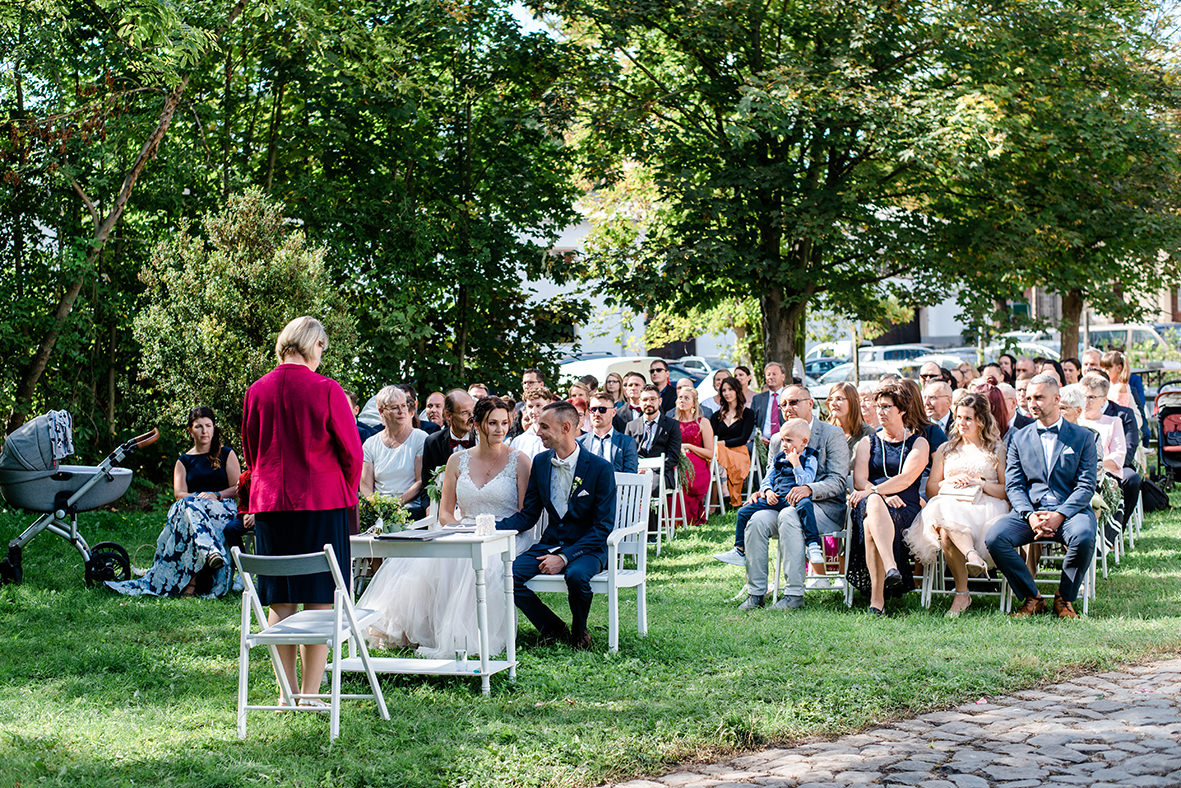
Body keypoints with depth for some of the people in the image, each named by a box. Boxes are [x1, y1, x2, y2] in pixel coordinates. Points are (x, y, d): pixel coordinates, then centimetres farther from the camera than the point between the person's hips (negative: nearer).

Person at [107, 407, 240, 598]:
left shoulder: (226, 454, 16)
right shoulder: (183, 461, 22)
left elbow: (238, 488, 7)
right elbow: (179, 494, 7)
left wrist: (216, 495, -12)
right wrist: (198, 497, -14)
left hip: (224, 510, -2)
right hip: (191, 506, 2)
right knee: (187, 505, -37)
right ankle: (210, 552, -61)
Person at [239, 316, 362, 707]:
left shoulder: (257, 391, 3)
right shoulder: (326, 390, -9)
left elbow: (250, 452, 14)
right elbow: (351, 453, -4)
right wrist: (346, 494, 13)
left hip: (270, 502, 4)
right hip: (321, 504, -4)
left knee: (280, 604, 9)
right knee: (319, 602, 1)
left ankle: (288, 691, 12)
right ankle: (310, 694, 1)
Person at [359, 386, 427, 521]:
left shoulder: (420, 438, 6)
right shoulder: (370, 445, 14)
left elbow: (421, 482, -1)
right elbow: (365, 485, 8)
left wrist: (399, 502, -16)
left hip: (411, 508, -3)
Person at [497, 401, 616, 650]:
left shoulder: (600, 468, -11)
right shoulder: (541, 462, 6)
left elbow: (603, 526, -13)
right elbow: (528, 515, 9)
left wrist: (564, 557, -22)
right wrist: (493, 527, -10)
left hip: (587, 547, -5)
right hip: (550, 543, 5)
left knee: (576, 575, -37)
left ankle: (579, 632, -5)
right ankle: (553, 628, -2)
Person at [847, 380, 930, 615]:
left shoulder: (918, 443, 14)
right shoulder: (868, 443, 22)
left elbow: (906, 479, -4)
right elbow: (859, 480, 6)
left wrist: (871, 491, -18)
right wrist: (883, 497, -15)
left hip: (904, 509, -1)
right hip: (869, 505, 1)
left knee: (871, 524, -37)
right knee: (874, 504, -39)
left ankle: (877, 596, -45)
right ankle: (890, 568, -59)